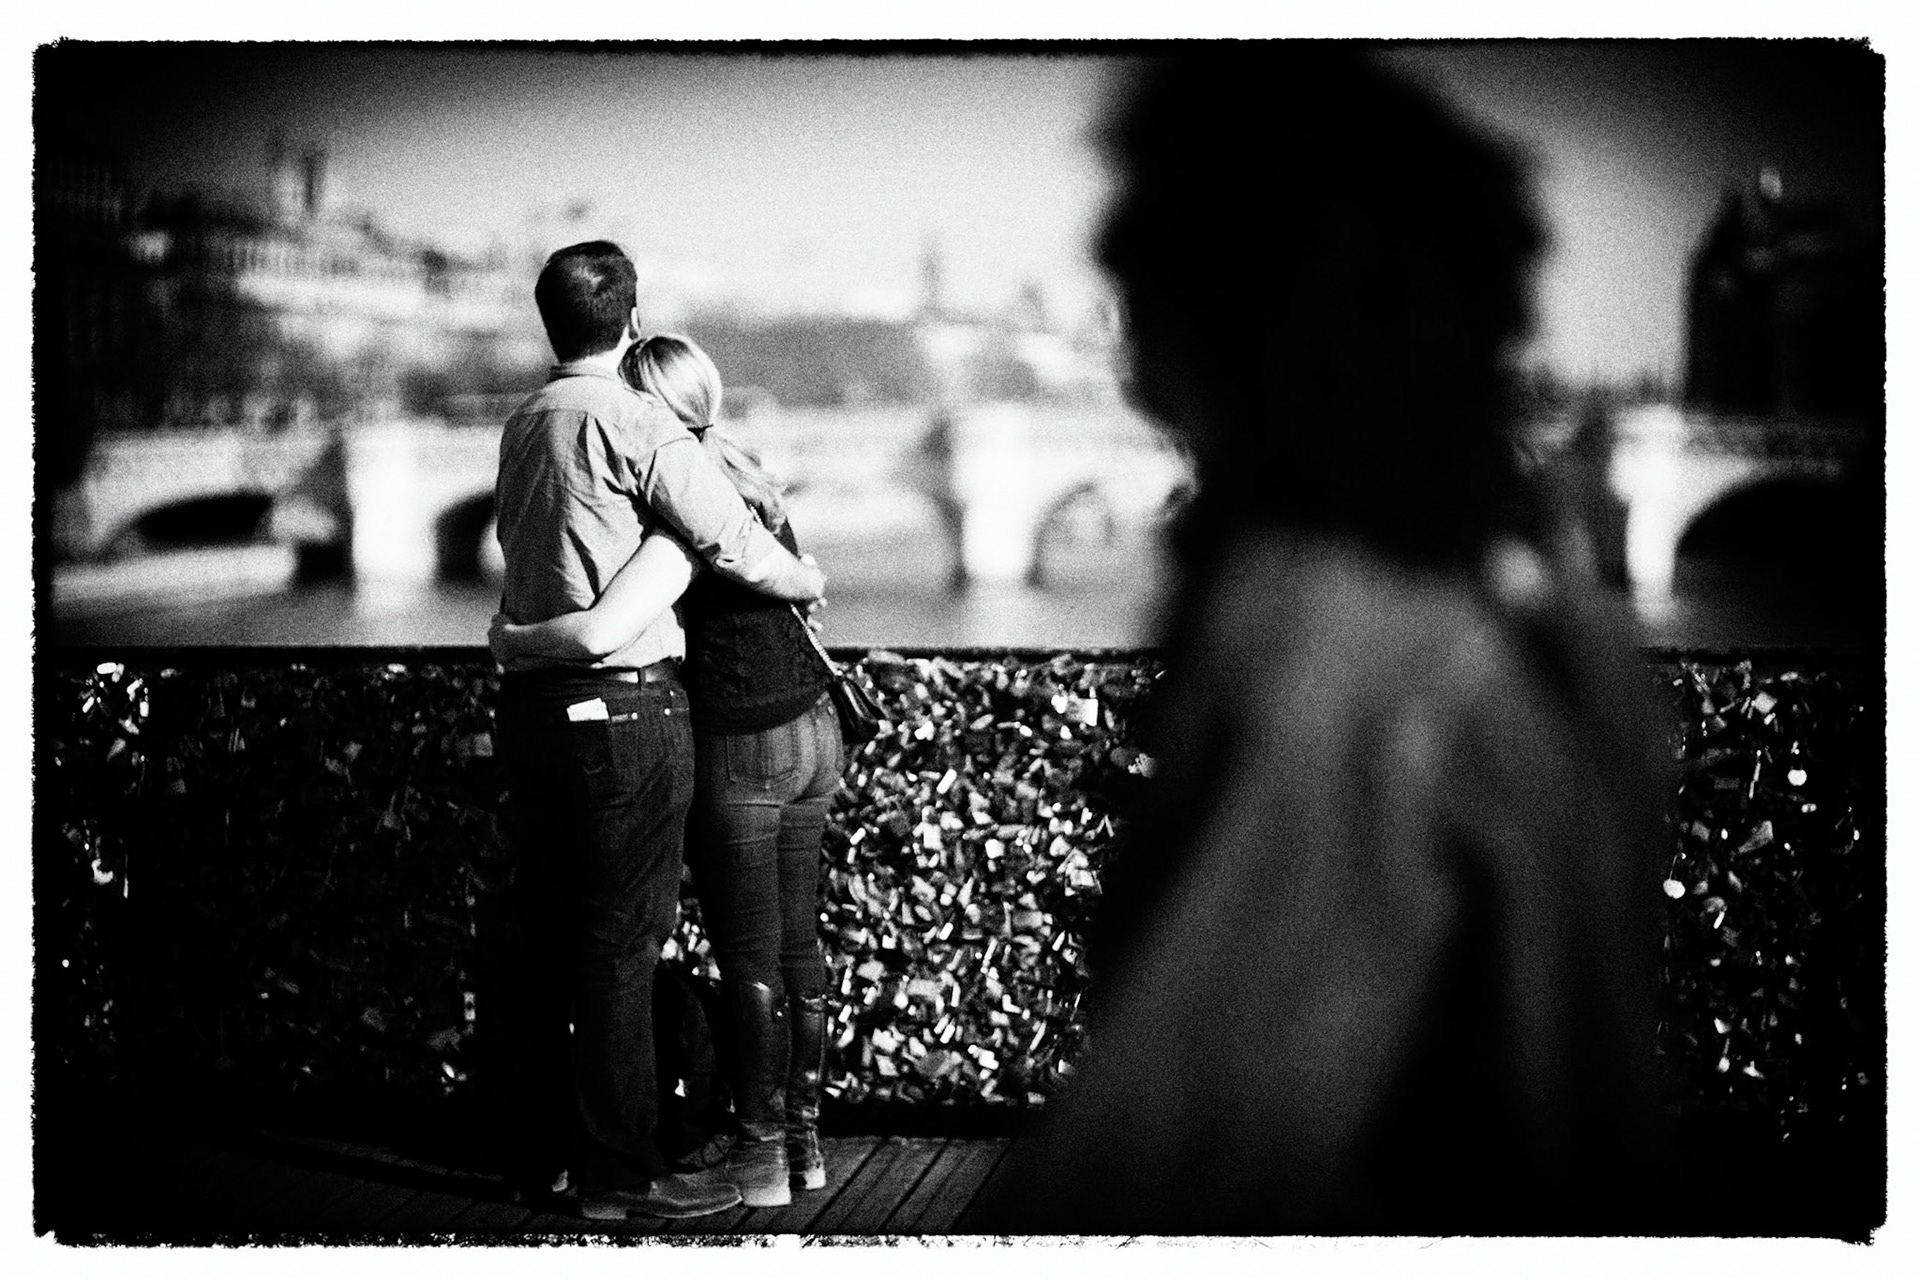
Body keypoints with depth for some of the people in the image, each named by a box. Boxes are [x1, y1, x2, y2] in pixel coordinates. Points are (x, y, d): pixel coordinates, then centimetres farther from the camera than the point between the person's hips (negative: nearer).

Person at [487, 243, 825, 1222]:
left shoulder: (522, 427, 14)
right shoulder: (634, 421, -10)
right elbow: (729, 538, -12)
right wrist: (807, 581, 7)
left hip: (530, 696, 8)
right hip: (623, 700, -8)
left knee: (537, 921, 13)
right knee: (622, 933, -3)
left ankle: (536, 1138, 23)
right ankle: (617, 1167, 1)